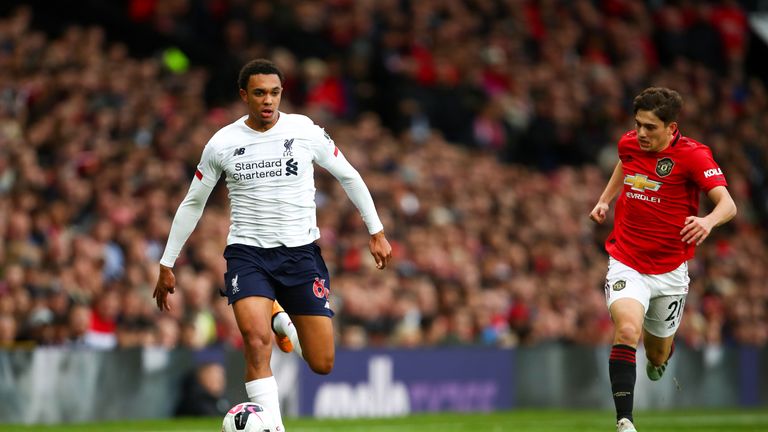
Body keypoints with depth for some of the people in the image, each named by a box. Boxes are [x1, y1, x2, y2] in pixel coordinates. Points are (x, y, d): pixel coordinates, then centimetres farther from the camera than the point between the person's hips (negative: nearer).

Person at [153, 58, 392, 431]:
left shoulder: (306, 132, -3)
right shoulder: (222, 143, -2)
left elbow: (348, 176, 11)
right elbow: (193, 203, 11)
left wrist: (376, 232, 10)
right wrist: (167, 265, 12)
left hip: (300, 251, 1)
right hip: (247, 254, -1)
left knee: (322, 365, 0)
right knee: (256, 339, -28)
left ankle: (283, 322, 33)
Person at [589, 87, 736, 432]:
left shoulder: (693, 155, -15)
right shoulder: (629, 143, -1)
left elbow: (728, 204, -26)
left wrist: (708, 221, -47)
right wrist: (605, 199, 14)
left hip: (669, 271, -1)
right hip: (626, 264, 1)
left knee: (657, 357, 15)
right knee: (627, 331, -27)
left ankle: (661, 354, 55)